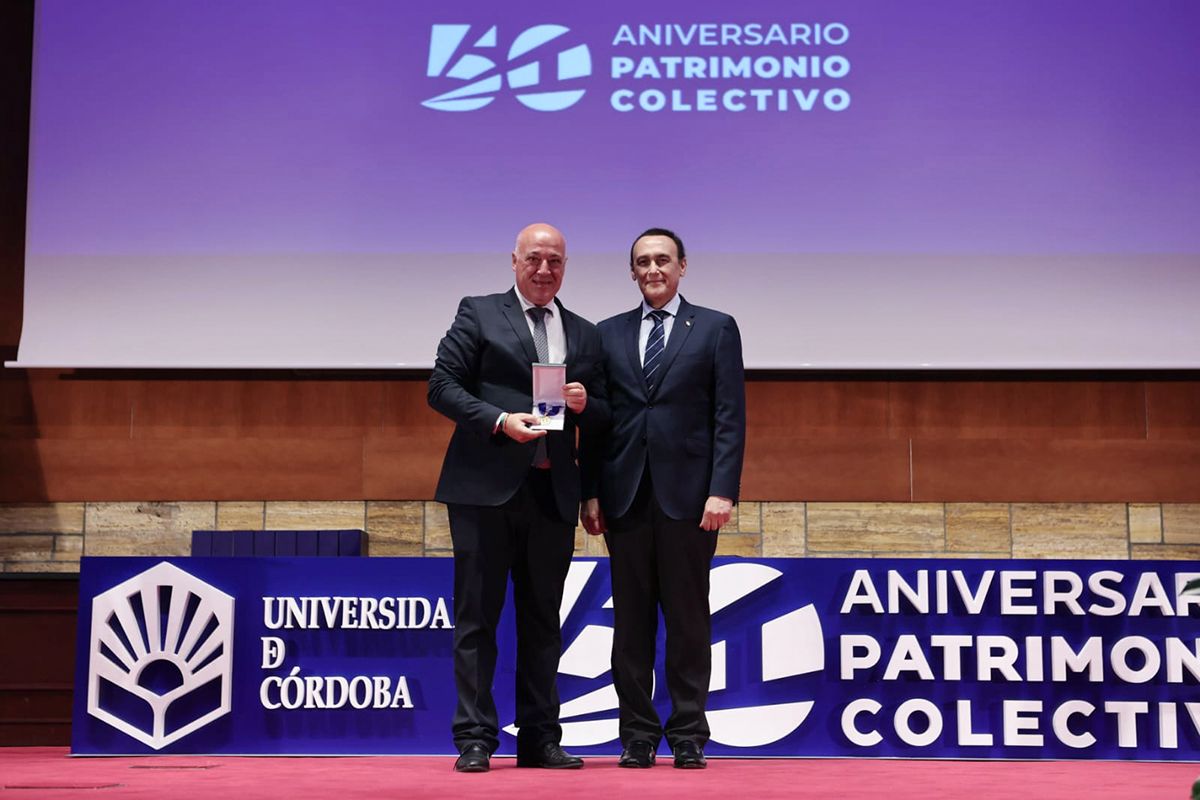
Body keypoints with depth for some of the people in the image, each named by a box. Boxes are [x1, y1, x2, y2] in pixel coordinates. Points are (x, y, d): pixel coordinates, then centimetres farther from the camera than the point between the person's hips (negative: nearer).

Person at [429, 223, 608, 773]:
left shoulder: (584, 334, 16)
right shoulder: (479, 315, 4)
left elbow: (603, 417, 18)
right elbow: (442, 386, -3)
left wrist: (585, 405, -5)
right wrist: (499, 421, -15)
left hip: (553, 493, 4)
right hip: (486, 485, -4)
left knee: (542, 619, 9)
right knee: (477, 617, -1)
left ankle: (540, 738, 15)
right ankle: (474, 738, 4)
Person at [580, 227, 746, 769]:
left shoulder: (716, 329, 6)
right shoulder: (609, 334, 13)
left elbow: (730, 417, -1)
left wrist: (722, 490, -10)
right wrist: (590, 493, 2)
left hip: (688, 495, -2)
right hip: (625, 495, 2)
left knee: (688, 619, 2)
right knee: (631, 619, 4)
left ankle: (688, 735, 9)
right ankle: (638, 735, 11)